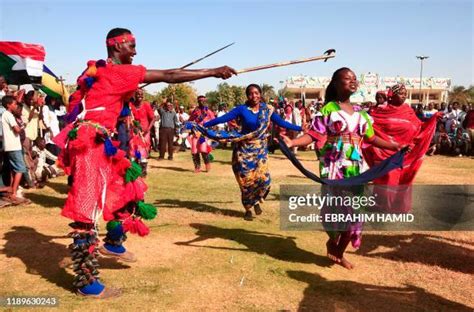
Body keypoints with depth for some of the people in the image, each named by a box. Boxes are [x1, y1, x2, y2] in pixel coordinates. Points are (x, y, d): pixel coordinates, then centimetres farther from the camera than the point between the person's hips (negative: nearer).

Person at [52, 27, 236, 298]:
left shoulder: (100, 70, 17)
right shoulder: (118, 71, -10)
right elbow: (169, 76, -13)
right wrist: (213, 72, -10)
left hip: (97, 141, 10)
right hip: (90, 142, -10)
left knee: (125, 185, 18)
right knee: (88, 208, -6)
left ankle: (113, 243, 32)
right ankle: (86, 282, 1)